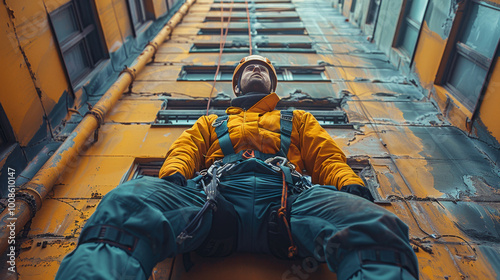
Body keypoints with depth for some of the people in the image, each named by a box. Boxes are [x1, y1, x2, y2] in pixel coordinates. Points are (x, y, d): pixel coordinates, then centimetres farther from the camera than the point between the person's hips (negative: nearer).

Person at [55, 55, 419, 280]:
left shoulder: (299, 120, 38)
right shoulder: (210, 123, 39)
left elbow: (328, 158, 25)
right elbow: (184, 151, 24)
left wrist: (352, 187, 2)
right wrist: (173, 176, -1)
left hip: (288, 194, 0)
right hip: (215, 193, 1)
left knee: (375, 227, -32)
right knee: (126, 203, -30)